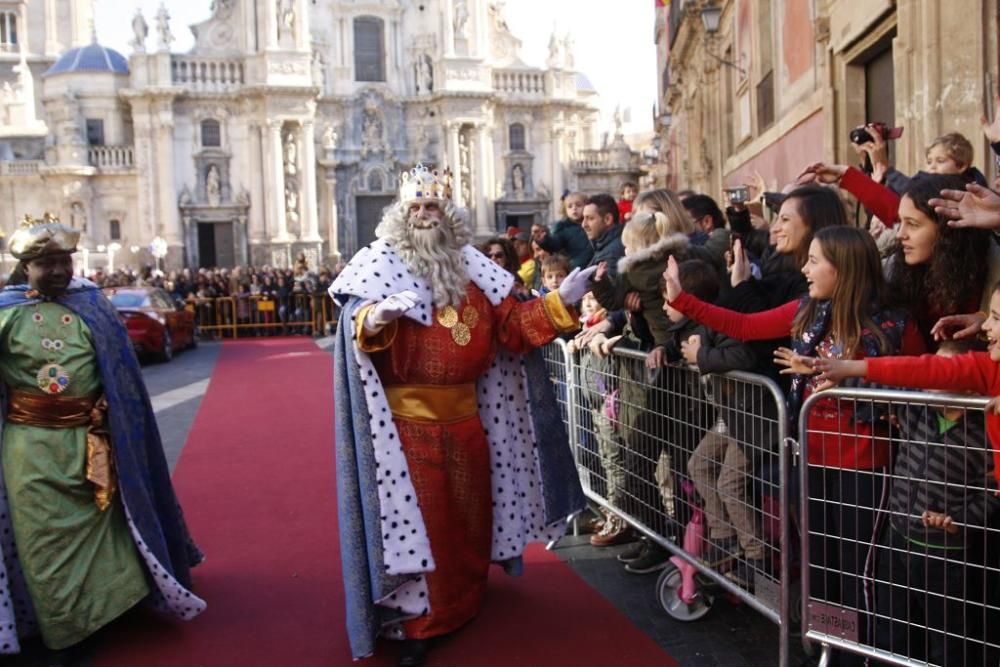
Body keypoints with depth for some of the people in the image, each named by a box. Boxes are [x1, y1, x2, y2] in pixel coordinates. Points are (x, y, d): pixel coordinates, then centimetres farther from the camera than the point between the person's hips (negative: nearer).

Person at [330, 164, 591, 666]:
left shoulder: (471, 271, 9)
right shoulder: (381, 267, -5)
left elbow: (511, 325, 5)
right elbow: (355, 325, -20)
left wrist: (559, 302, -8)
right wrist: (374, 320, -43)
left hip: (464, 418, 5)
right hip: (408, 422, -5)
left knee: (469, 513, 17)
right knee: (418, 517, 1)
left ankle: (464, 600, 39)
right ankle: (416, 623, 14)